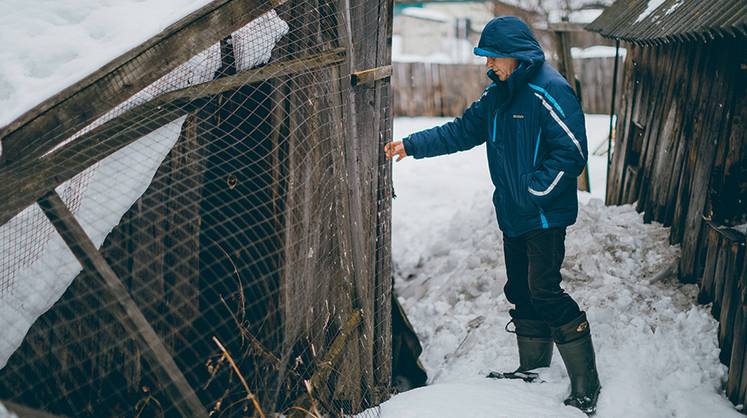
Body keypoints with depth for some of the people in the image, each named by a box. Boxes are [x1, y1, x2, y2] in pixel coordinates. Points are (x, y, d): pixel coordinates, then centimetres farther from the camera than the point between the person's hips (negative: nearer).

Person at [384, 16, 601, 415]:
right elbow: (462, 131, 17)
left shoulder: (549, 91, -17)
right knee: (521, 293, 15)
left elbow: (571, 152, -21)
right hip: (513, 216, 9)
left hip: (546, 215, -9)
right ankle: (533, 370, 30)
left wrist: (535, 193, -20)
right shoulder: (497, 94, 11)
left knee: (544, 293, -11)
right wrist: (411, 145, 10)